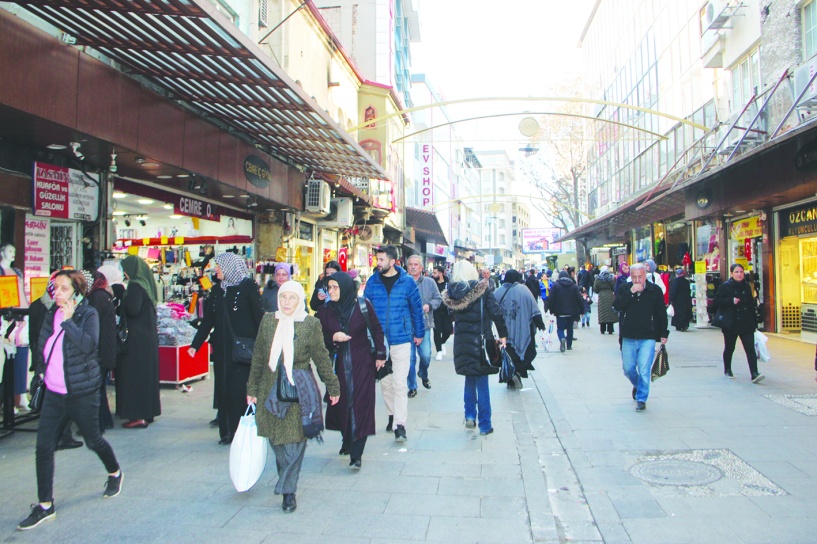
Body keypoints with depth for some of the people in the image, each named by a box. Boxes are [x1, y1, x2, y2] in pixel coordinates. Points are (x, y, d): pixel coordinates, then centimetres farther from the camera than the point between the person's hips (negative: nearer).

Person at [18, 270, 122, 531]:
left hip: (82, 393, -5)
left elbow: (89, 345, -29)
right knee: (44, 446, -1)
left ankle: (115, 473, 38)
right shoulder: (51, 315, 4)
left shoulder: (88, 314, -12)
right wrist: (38, 371, 15)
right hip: (53, 393, 5)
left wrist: (68, 321, -27)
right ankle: (45, 505, 10)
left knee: (93, 440, 11)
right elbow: (42, 348, 17)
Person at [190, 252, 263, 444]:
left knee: (240, 389, -5)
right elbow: (207, 320, 15)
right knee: (223, 388, 5)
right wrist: (195, 344, 10)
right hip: (222, 348, 6)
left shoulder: (248, 286, -4)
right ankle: (227, 431, 14)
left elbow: (258, 316, -7)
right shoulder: (217, 290, 13)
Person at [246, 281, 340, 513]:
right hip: (271, 391, 3)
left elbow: (321, 358, 2)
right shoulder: (268, 320, 4)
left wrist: (333, 386, 6)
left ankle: (288, 489, 9)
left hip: (300, 392, -3)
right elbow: (258, 357, 8)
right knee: (276, 440, 9)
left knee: (294, 441, -2)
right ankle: (286, 479, 30)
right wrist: (252, 389, 9)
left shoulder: (311, 324, -4)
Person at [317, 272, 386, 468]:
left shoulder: (363, 305, -8)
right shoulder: (325, 311, -1)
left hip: (363, 363, -3)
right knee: (342, 403, 7)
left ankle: (356, 454, -2)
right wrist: (333, 338, -17)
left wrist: (380, 355, 1)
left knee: (360, 404, -5)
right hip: (340, 364, 3)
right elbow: (320, 339, 3)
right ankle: (347, 441, 31)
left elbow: (377, 329, 2)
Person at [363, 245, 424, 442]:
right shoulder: (372, 282, 0)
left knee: (399, 383, -5)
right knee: (385, 382, 14)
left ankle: (400, 425, 1)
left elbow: (416, 308, 5)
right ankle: (392, 415, 33)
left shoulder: (407, 282, -5)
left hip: (401, 340, -3)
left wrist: (419, 333, 9)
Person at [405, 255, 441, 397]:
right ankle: (412, 387, 18)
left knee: (426, 355, 0)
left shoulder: (429, 282, 4)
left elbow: (438, 299, 8)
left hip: (424, 325, 1)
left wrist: (429, 305, -9)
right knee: (410, 357, 3)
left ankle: (423, 375, 33)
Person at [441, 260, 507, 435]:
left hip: (461, 343, 3)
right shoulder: (482, 289, -9)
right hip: (481, 342, -3)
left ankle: (470, 416, 19)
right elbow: (496, 313, -11)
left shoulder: (452, 293, -1)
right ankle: (485, 425, 11)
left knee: (470, 380, 22)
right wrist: (503, 335, -3)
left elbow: (450, 316, 4)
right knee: (482, 384, 5)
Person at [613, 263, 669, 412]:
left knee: (644, 370, -6)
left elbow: (661, 314, 5)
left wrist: (663, 334, 3)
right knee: (628, 369, 11)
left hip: (648, 338, -2)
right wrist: (631, 292, -22)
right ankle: (637, 385, 42)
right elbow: (616, 306, -15)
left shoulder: (655, 290, -1)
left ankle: (641, 398, 9)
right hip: (628, 337, 2)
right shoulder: (624, 289, 1)